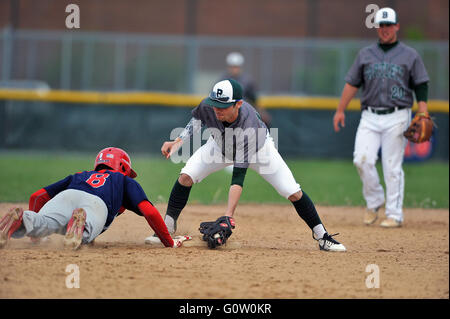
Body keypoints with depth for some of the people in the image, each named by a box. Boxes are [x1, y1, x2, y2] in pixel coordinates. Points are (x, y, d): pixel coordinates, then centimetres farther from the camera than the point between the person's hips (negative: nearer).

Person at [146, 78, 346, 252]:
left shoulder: (249, 127, -44)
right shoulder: (207, 107, -33)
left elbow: (239, 176, -45)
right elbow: (196, 121, -4)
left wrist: (229, 215, -49)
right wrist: (177, 143, -17)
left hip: (258, 149, -3)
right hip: (221, 146, 4)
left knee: (293, 193, -14)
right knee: (186, 177, -17)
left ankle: (322, 236, 3)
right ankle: (167, 228, -1)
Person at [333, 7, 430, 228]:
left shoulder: (410, 55, 7)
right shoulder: (365, 54, 14)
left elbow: (421, 87, 3)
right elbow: (352, 83, 15)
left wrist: (423, 117, -9)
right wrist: (340, 110, 8)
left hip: (397, 117, -3)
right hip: (370, 116, 3)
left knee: (393, 166, -5)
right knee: (362, 160, -12)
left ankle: (394, 215, 0)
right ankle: (374, 202, 10)